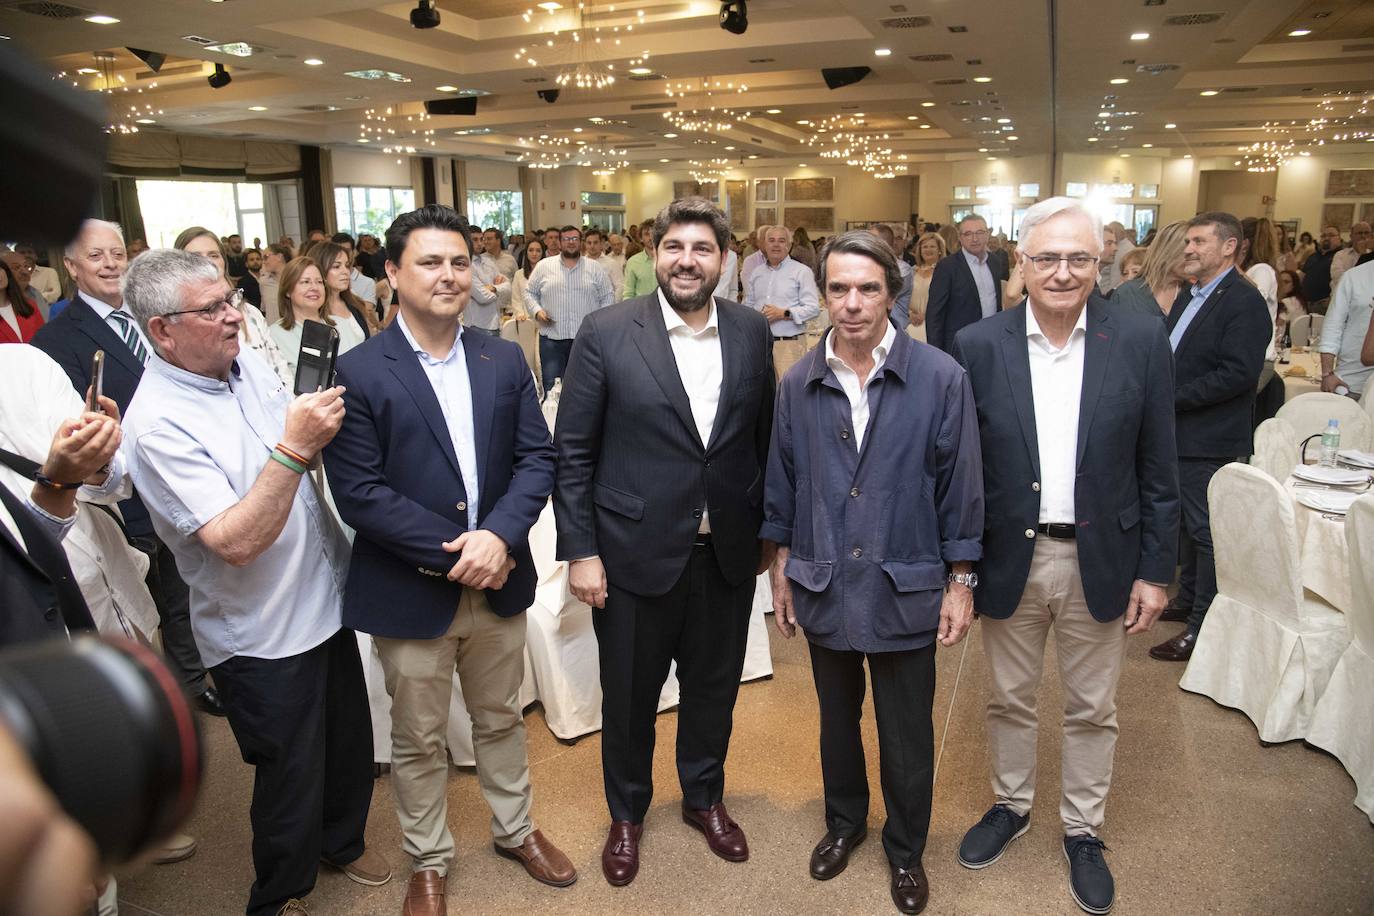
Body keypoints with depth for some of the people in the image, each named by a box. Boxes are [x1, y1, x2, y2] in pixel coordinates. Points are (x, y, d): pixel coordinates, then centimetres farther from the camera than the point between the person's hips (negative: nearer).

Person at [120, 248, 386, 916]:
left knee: (350, 746, 24)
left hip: (325, 603, 7)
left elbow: (310, 459, 13)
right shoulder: (156, 423, -23)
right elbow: (235, 542, -30)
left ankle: (343, 840, 52)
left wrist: (322, 429, -7)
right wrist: (293, 448, -35)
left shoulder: (250, 368, 0)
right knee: (291, 779, 13)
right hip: (262, 638, -7)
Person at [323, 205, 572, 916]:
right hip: (411, 592, -3)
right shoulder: (358, 372, -11)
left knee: (501, 719, 22)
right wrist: (453, 552, -18)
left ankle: (514, 829, 46)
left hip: (499, 583, 4)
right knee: (418, 740, 16)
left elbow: (537, 458, -2)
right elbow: (358, 491, -16)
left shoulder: (505, 361, 2)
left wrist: (499, 536, -18)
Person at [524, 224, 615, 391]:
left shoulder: (595, 268, 8)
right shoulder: (543, 266, 7)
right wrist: (537, 311, -6)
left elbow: (608, 296, 11)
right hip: (551, 338, 0)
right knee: (551, 388, 0)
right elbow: (530, 292, 11)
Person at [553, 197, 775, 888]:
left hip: (727, 553, 3)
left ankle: (705, 797, 46)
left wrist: (767, 531, 9)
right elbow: (572, 452, -8)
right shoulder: (606, 333, -10)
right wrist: (580, 551, -10)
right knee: (629, 694, 15)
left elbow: (764, 437, 7)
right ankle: (627, 812, 42)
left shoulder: (751, 332, 0)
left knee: (713, 685, 20)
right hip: (636, 553, -2)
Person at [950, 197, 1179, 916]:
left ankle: (1083, 831, 38)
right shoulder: (977, 346, -7)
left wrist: (1155, 570, -2)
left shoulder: (1141, 341, -6)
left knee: (1092, 709, 16)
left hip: (1101, 561, 0)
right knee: (1008, 699, 18)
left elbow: (1157, 470, -1)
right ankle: (1010, 806, 42)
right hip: (1009, 559, 0)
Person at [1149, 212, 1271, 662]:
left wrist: (1172, 398, -20)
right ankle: (1188, 599, 34)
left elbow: (1239, 374, -23)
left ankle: (1204, 625, 9)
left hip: (1209, 439, -9)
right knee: (1191, 522, 20)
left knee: (1207, 529, -1)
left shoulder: (1244, 302, -15)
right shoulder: (1189, 295, 13)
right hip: (1178, 432, 9)